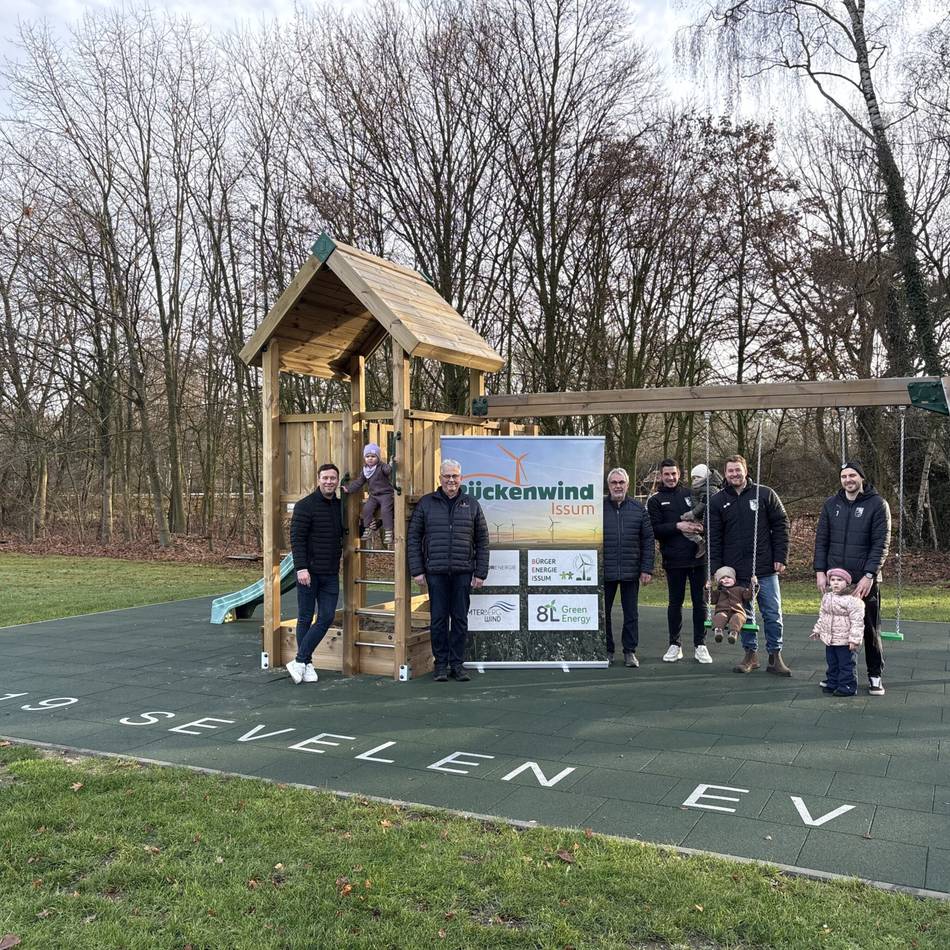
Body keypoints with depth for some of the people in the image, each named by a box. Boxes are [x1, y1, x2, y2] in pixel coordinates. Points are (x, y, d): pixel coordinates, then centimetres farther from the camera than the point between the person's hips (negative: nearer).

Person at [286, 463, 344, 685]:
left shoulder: (340, 506, 11)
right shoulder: (305, 505, -7)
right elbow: (296, 538, -12)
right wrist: (301, 568, -20)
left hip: (331, 574, 6)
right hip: (308, 572, -5)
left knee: (326, 618, -1)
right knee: (305, 618, 3)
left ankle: (300, 661, 6)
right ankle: (306, 663, 13)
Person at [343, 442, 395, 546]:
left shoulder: (382, 467, -11)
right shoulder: (365, 470, 8)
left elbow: (389, 469, -32)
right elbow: (358, 482, 11)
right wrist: (348, 489, 1)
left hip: (386, 494, -6)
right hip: (373, 495, 6)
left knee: (385, 510, -21)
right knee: (366, 509, -6)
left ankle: (388, 532, -15)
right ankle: (367, 529, 10)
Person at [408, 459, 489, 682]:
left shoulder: (472, 505, 9)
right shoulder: (426, 503, 5)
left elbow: (482, 542, 9)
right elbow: (414, 538, 4)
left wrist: (480, 573, 3)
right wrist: (417, 570, -2)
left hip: (463, 572, 1)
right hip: (435, 572, -1)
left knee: (460, 619, 6)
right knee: (438, 619, 4)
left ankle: (457, 664, 16)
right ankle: (440, 664, 14)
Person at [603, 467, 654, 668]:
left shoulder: (638, 509, 4)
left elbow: (648, 540, 4)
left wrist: (647, 569, -2)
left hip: (631, 572, 1)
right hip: (605, 572, 0)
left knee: (631, 614, 7)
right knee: (603, 613, 7)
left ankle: (630, 651, 18)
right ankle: (606, 651, 19)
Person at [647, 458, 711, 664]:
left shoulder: (692, 493, 9)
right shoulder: (655, 501, 5)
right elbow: (654, 529, -4)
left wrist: (701, 525, -10)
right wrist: (678, 526, -16)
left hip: (698, 556, 1)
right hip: (674, 560, -1)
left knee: (700, 601, 5)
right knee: (675, 603, 8)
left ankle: (700, 644, 15)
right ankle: (675, 645, 19)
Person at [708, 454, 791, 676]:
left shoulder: (765, 494, 1)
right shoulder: (717, 501, 3)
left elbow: (781, 525, 2)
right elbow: (714, 538, 2)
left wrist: (781, 557, -5)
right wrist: (716, 569, -4)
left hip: (765, 568, -1)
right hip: (735, 571, 1)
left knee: (772, 614, 3)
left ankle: (775, 656, 13)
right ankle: (751, 654, 21)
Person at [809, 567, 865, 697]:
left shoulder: (852, 600, -18)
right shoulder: (827, 596, 5)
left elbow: (857, 621, -18)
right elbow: (822, 615, 19)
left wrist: (854, 639, -20)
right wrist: (818, 630, 21)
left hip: (845, 641, -7)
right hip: (829, 639, 7)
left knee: (846, 664, 3)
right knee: (832, 663, 18)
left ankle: (847, 686, 13)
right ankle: (832, 683, 29)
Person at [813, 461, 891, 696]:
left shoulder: (877, 505, -3)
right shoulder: (831, 505, 8)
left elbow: (881, 543, -8)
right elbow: (821, 540, 9)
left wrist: (869, 575, -16)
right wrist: (820, 572, -1)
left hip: (865, 580, -3)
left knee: (871, 630, 5)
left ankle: (875, 676, 17)